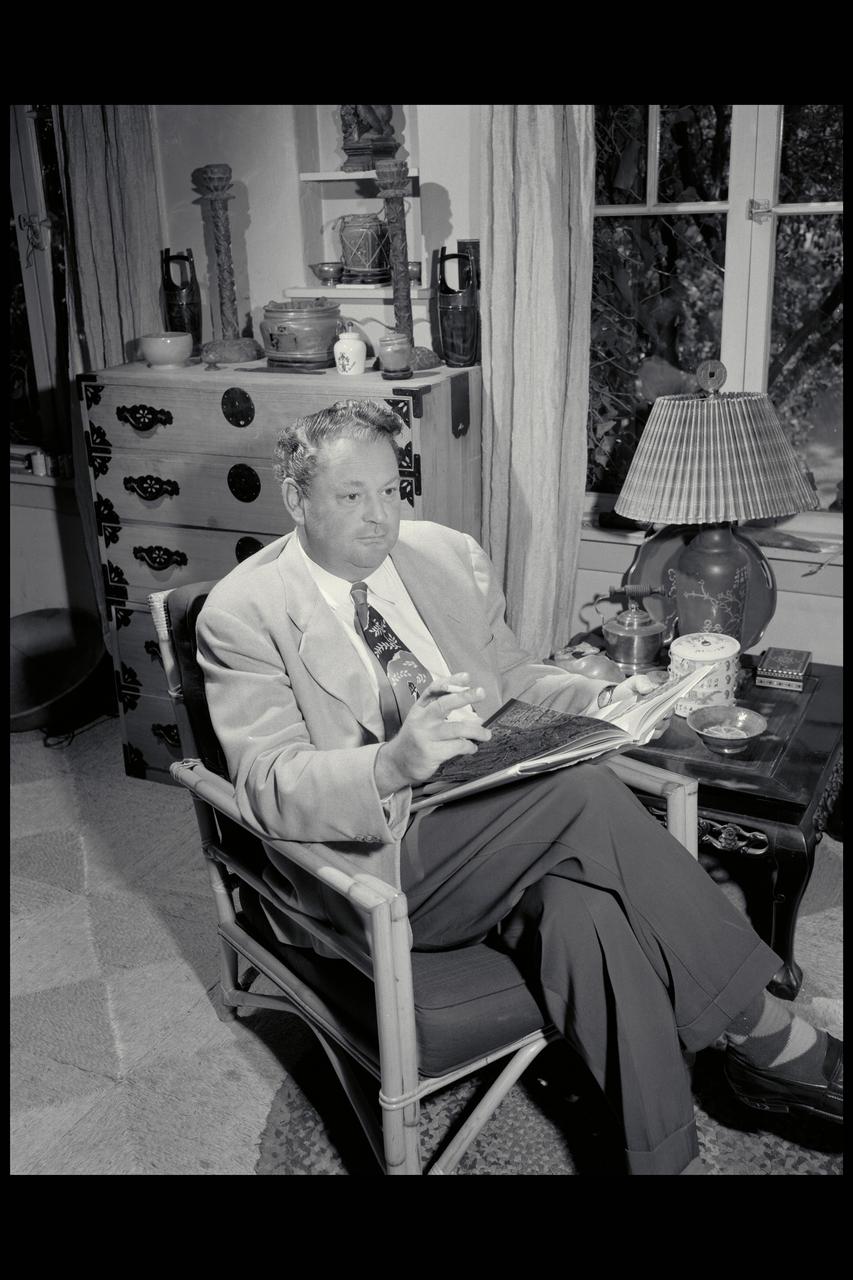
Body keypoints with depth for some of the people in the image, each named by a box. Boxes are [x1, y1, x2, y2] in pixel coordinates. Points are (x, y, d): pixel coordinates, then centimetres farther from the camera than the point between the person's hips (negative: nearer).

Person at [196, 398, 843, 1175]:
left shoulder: (450, 556, 10)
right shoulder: (243, 613, -7)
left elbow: (514, 679, 19)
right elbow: (270, 788, -16)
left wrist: (601, 703, -2)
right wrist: (393, 766, -35)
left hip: (501, 838, 5)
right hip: (376, 865, -5)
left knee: (585, 911, -28)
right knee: (585, 791, -27)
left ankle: (668, 1156, -12)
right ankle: (767, 1035, -13)